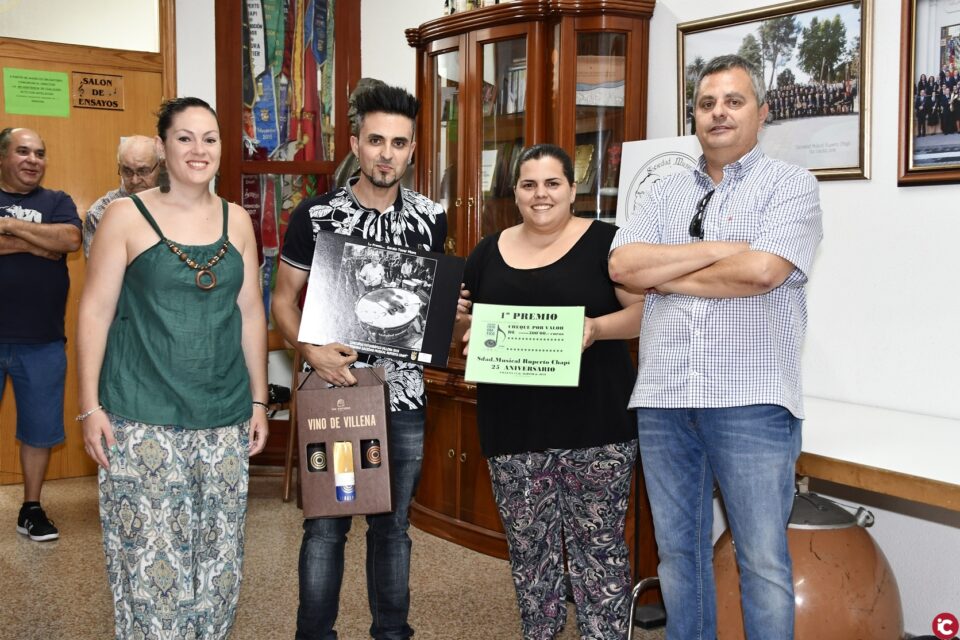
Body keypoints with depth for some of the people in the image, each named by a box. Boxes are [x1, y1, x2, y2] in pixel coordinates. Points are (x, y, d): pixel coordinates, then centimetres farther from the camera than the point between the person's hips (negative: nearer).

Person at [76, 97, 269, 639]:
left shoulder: (237, 220, 8)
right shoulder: (126, 216, -2)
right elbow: (95, 312, -3)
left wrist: (260, 400, 11)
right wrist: (91, 406, -7)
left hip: (225, 417, 4)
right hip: (143, 419, -3)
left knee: (219, 554, 10)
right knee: (151, 556, 1)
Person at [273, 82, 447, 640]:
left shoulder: (431, 217, 3)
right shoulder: (315, 215, -5)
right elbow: (283, 300, -1)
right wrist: (312, 350, -17)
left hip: (404, 395, 3)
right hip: (334, 389, -2)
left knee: (393, 525, 13)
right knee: (326, 524, 6)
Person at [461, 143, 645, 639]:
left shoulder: (605, 241, -1)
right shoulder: (489, 253, 11)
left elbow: (644, 312, -4)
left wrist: (596, 328, -22)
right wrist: (468, 334, -4)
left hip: (595, 427, -3)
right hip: (513, 430, 4)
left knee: (598, 543, 3)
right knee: (528, 545, 12)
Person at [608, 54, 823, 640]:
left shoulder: (790, 185, 2)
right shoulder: (667, 195, 15)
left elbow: (762, 270, -15)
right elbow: (622, 266, -1)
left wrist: (664, 276, -3)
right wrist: (717, 249, -9)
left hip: (752, 400, -4)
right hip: (663, 398, 5)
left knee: (764, 561, 1)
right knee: (679, 552, 13)